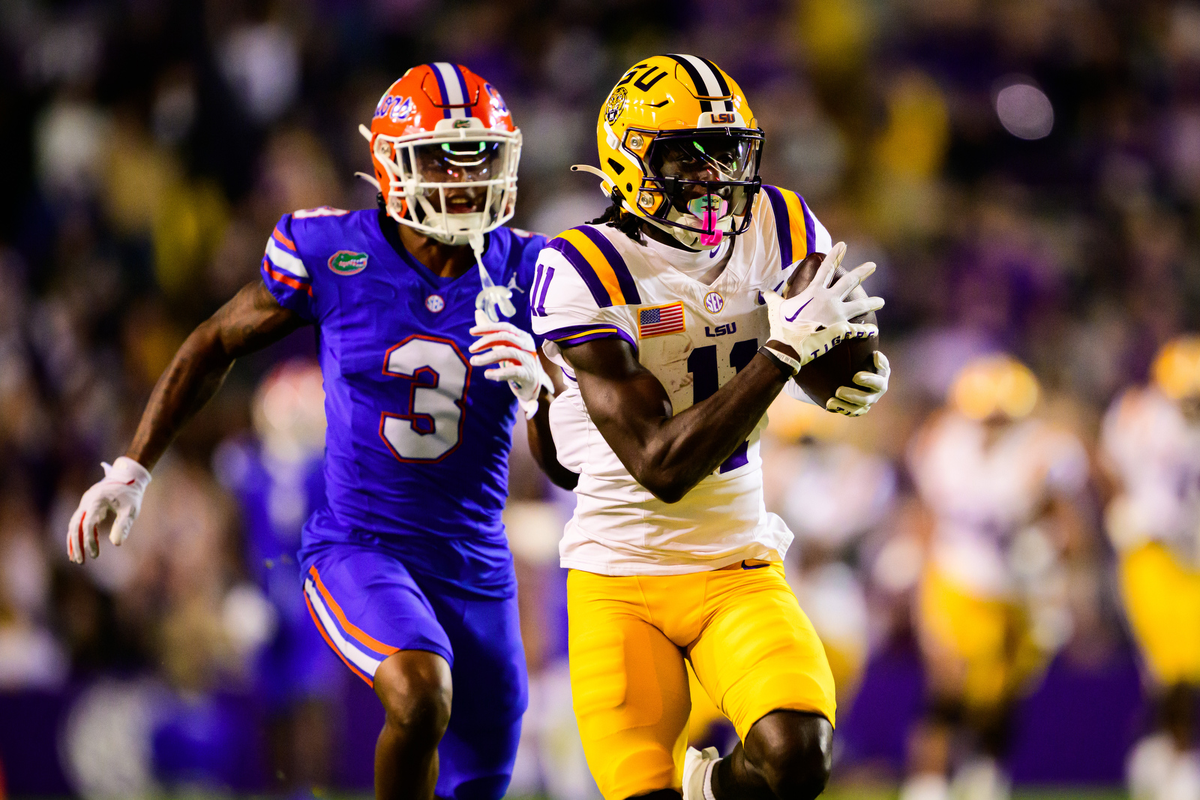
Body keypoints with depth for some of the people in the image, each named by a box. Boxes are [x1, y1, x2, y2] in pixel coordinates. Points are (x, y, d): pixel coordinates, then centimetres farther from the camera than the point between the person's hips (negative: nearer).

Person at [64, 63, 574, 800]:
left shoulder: (525, 273, -4)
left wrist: (537, 386, -22)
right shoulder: (333, 255, -9)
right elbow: (216, 345, 7)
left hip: (475, 566, 4)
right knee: (422, 694, -32)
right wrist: (131, 471, 7)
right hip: (357, 546, -4)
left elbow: (565, 463, 0)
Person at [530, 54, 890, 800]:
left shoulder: (778, 229, 1)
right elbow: (662, 467, -20)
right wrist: (782, 351, -25)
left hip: (739, 571, 3)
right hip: (622, 579, -3)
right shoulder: (586, 271, -14)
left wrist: (864, 374, -7)